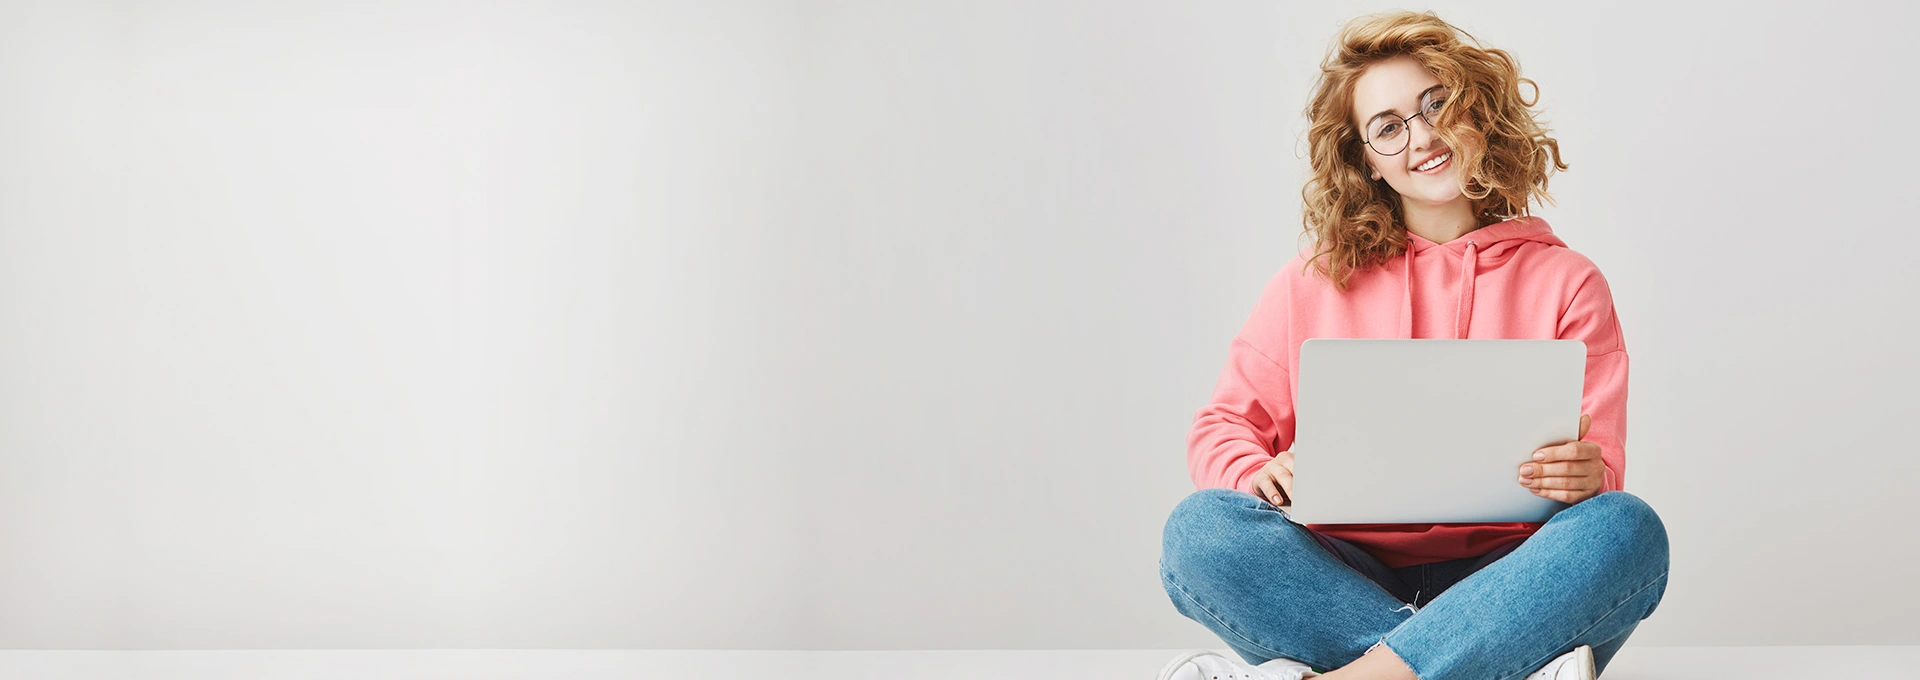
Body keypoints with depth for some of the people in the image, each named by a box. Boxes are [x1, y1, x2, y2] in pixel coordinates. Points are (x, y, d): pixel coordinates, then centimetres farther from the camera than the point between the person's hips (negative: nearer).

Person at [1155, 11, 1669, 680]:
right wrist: (1259, 473, -12)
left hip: (1498, 580, -1)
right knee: (1200, 529, -28)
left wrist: (1587, 478, -20)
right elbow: (1221, 428, 12)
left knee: (1628, 530, -31)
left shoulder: (1566, 283, 10)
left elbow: (1600, 472, 5)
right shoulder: (1315, 282, 13)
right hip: (1343, 577, 1)